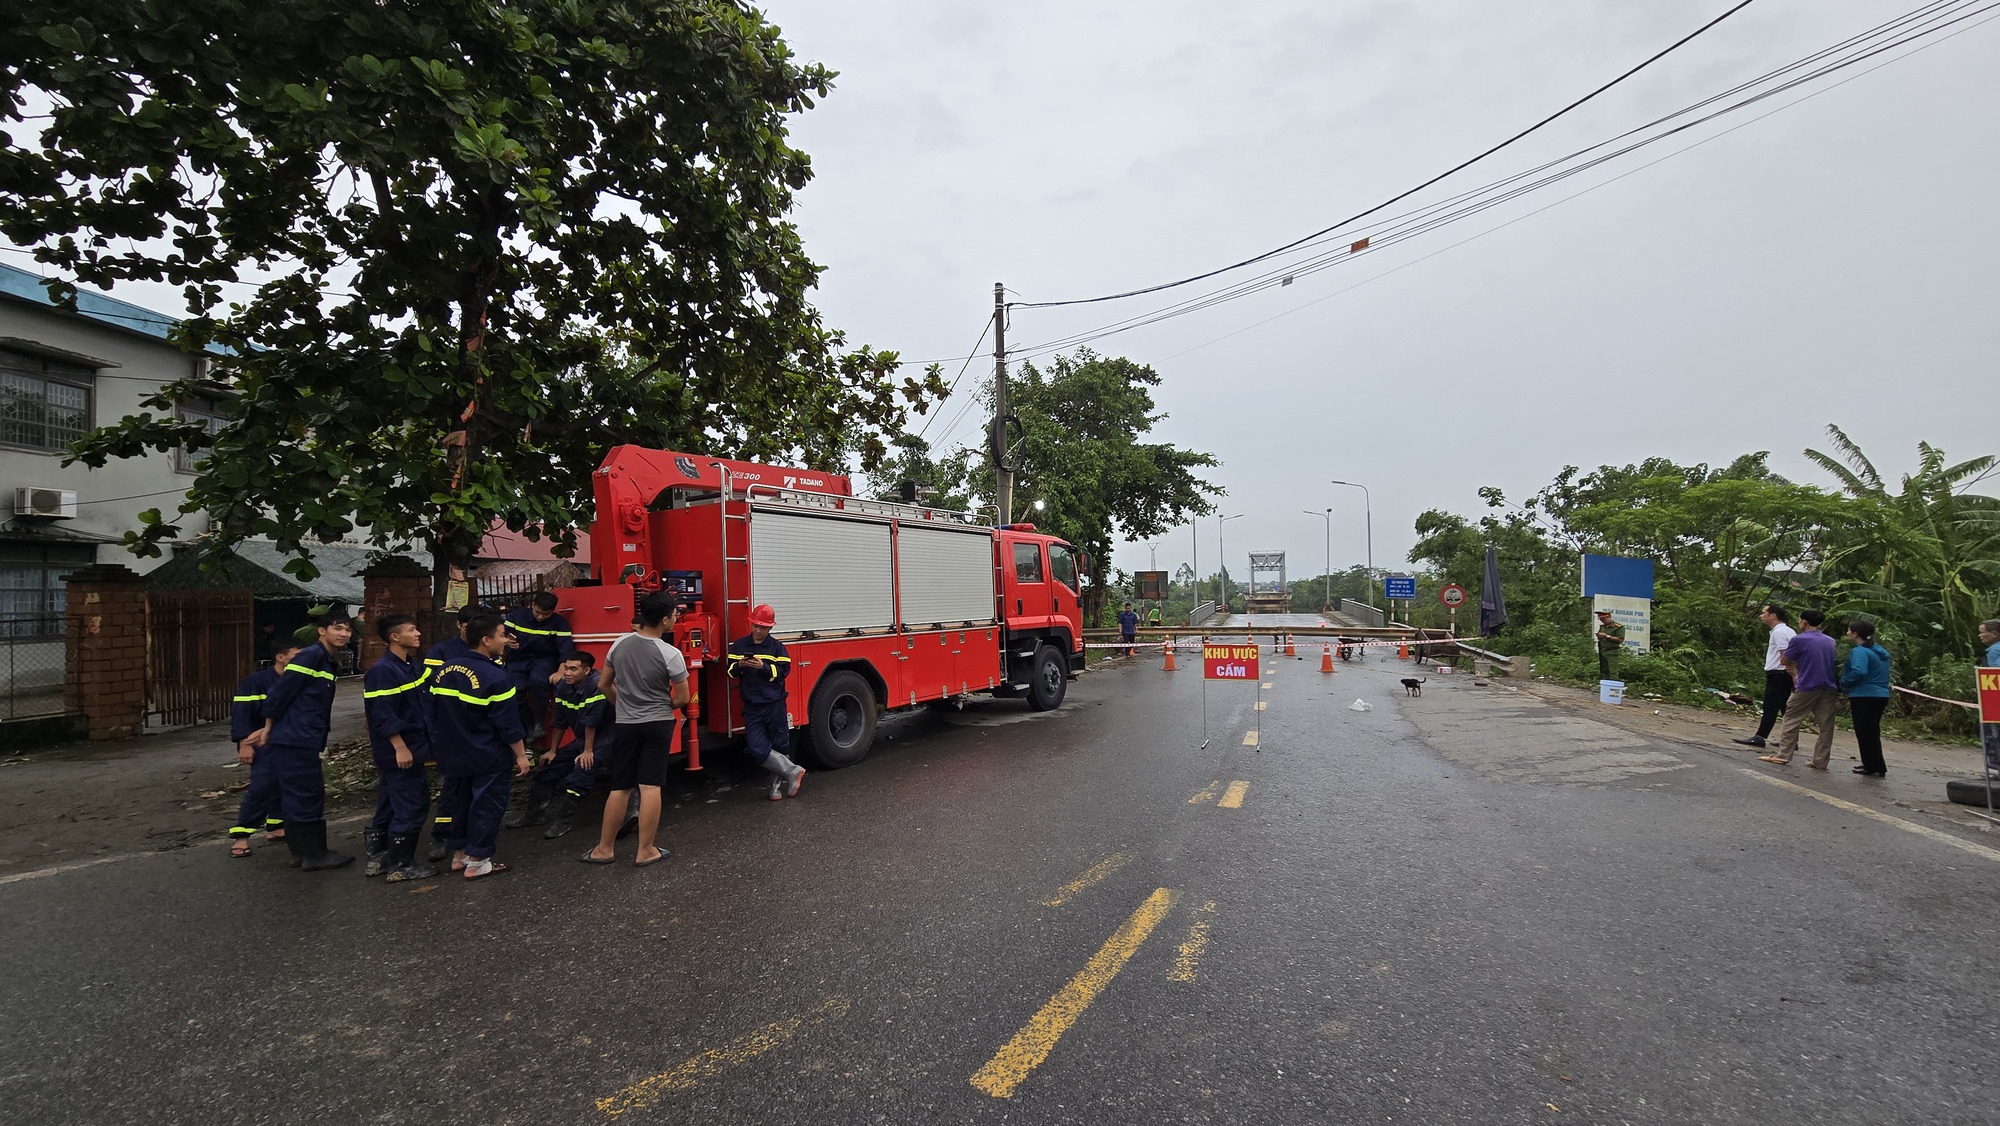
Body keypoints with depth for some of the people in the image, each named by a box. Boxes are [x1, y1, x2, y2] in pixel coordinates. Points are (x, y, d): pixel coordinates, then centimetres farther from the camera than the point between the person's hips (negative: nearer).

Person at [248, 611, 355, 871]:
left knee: (295, 797, 15)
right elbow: (281, 692, -14)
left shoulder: (327, 661, 16)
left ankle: (301, 850, 25)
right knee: (307, 797, -3)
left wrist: (270, 729, 18)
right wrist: (269, 729, -4)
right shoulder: (310, 656, -13)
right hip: (295, 742, -9)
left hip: (302, 742, 9)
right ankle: (315, 855, 5)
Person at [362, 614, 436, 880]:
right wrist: (400, 747, -21)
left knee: (390, 805, 17)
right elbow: (383, 716, -20)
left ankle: (378, 858, 29)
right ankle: (401, 866, 8)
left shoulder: (415, 666, 9)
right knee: (412, 806, -3)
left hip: (415, 746, 9)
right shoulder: (382, 671, -17)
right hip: (398, 751, -9)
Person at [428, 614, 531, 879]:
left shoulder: (444, 671, 1)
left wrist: (443, 745, 21)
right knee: (487, 805, 4)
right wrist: (521, 755, -10)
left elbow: (435, 714, 10)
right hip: (487, 758, -7)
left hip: (455, 755, 8)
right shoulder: (494, 676, -22)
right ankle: (477, 862, 10)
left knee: (461, 801, 20)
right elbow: (508, 723, -19)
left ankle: (459, 854, 31)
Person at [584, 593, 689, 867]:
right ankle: (645, 851, 5)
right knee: (650, 787, -1)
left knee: (619, 788, 12)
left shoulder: (619, 644, -1)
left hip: (624, 726, 4)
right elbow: (682, 697, -9)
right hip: (657, 725, -4)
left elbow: (604, 684, 11)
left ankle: (605, 848, 21)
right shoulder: (670, 654, -15)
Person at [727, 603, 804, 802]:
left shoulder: (778, 647, -1)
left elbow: (784, 671, -8)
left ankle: (778, 785, 21)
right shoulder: (739, 645, 7)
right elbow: (731, 672, 6)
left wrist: (763, 667, -22)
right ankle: (793, 771, 3)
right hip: (752, 707, 2)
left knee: (778, 747, 7)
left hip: (775, 705, -2)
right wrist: (739, 665, -15)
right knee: (758, 750, -8)